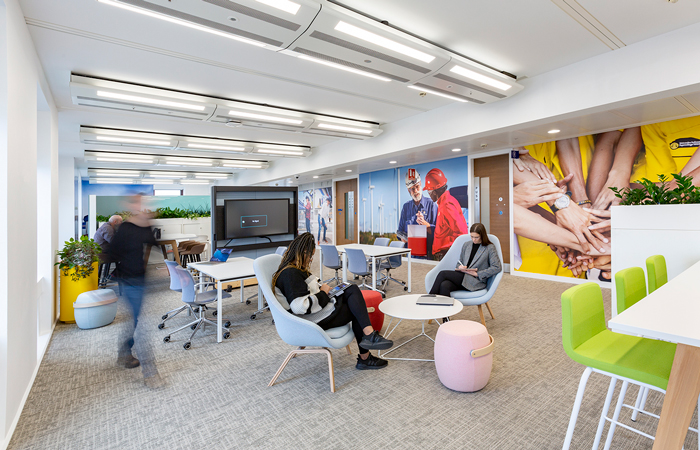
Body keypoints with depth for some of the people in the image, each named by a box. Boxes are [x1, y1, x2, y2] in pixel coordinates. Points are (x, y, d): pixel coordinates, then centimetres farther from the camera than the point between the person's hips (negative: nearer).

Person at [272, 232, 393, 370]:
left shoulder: (295, 269, 12)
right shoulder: (290, 274, -21)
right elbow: (299, 306, -30)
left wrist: (321, 289, 5)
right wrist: (323, 293, -16)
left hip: (320, 310, 10)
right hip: (315, 320, -10)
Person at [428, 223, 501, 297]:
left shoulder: (490, 248, 4)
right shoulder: (466, 245, 19)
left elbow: (497, 267, -7)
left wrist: (477, 274, -12)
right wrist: (459, 267, -1)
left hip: (475, 282, -5)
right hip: (462, 277, 5)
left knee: (443, 274, -24)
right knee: (444, 286, -32)